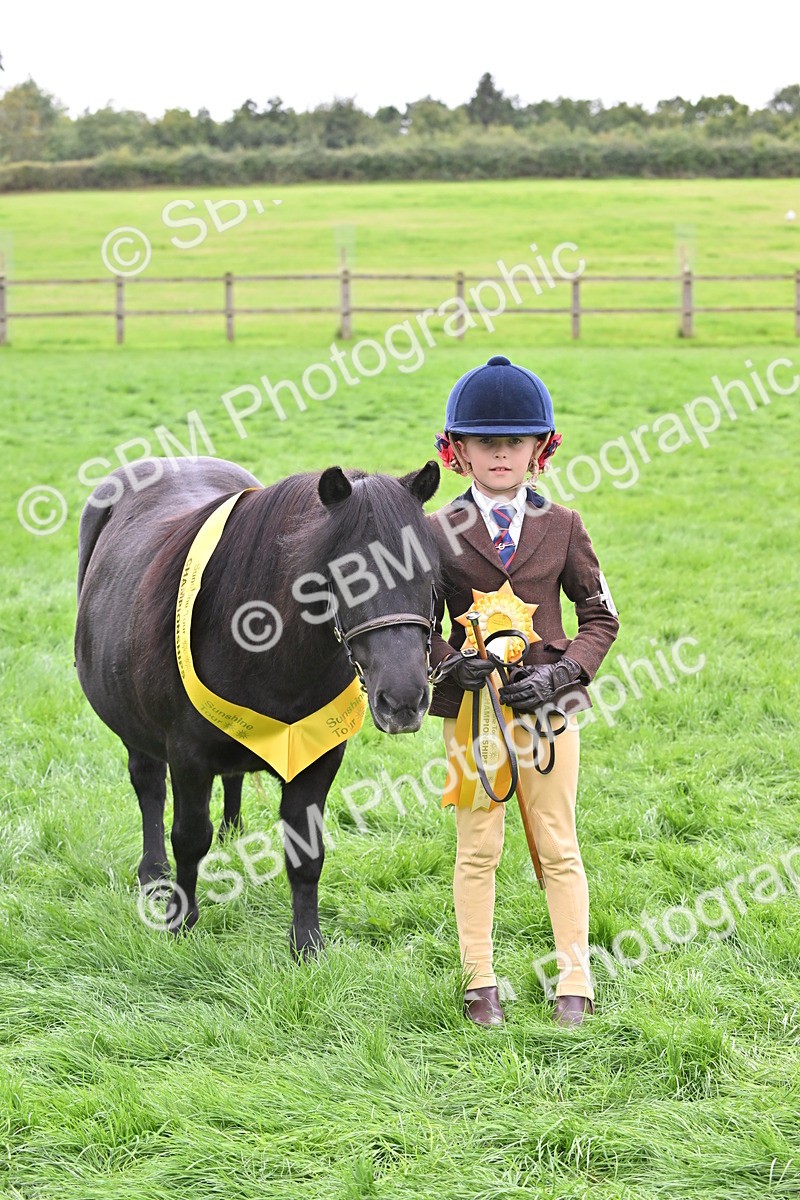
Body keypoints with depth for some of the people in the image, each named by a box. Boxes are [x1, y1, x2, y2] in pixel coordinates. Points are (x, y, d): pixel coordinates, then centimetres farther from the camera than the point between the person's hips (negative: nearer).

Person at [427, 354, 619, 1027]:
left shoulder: (562, 527, 3)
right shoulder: (440, 533, 0)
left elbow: (601, 615, 6)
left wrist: (563, 672, -10)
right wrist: (448, 663, -17)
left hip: (547, 705, 1)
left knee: (558, 849, 6)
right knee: (478, 849, 5)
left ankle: (575, 983, 16)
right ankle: (480, 984, 16)